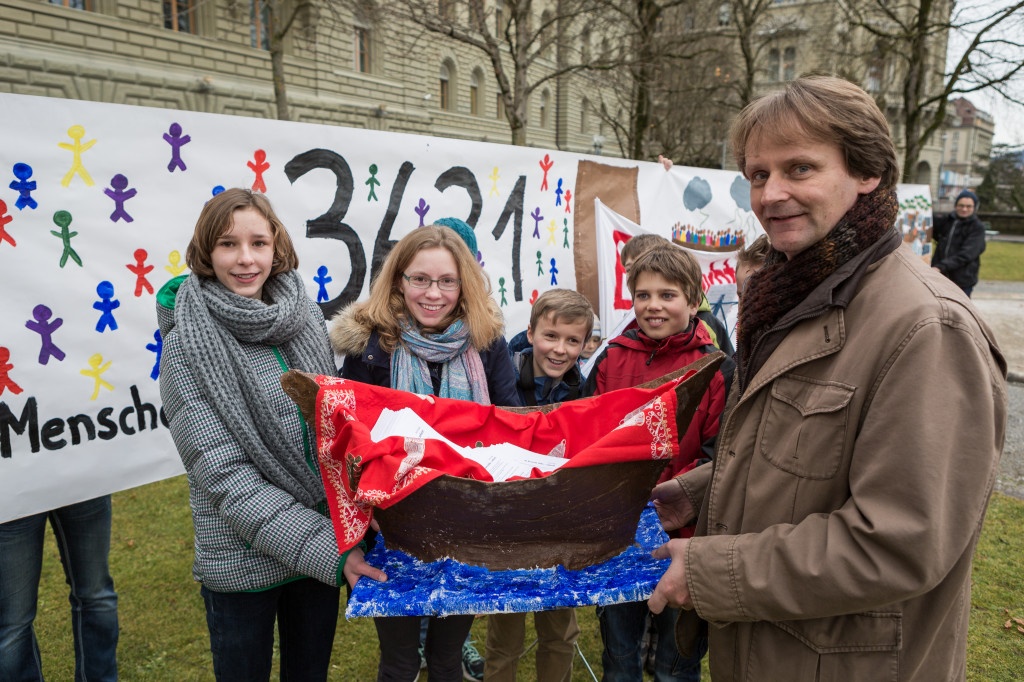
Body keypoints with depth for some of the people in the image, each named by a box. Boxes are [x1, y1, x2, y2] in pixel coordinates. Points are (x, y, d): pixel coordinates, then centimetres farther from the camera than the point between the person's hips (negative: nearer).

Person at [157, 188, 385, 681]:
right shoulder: (187, 346, -14)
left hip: (325, 543, 4)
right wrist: (327, 551, -24)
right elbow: (225, 477, -19)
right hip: (244, 559, -4)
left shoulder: (304, 317, -3)